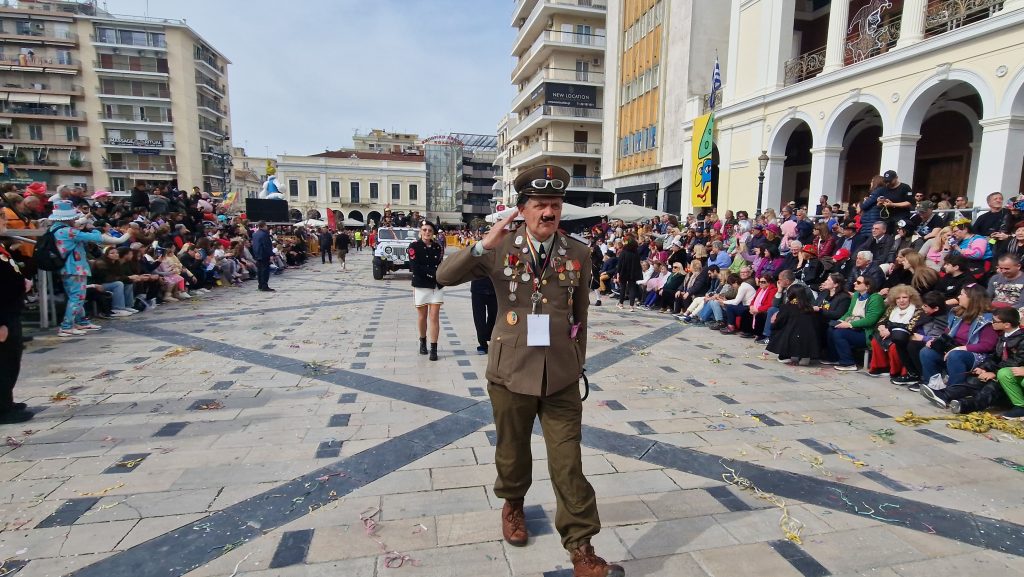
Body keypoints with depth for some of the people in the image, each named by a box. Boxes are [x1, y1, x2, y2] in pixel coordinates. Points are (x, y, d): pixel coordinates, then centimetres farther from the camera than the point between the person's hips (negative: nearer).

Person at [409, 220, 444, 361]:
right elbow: (415, 268, -14)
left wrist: (438, 274, -18)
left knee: (434, 318, -2)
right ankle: (423, 343, 33)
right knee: (422, 317, 12)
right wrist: (433, 272, -17)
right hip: (421, 286, -2)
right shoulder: (414, 247, -4)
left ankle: (434, 349, 2)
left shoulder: (438, 247, 5)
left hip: (437, 286, 2)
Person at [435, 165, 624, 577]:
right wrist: (482, 245, -27)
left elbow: (580, 316, 7)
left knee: (569, 465, 4)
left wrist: (577, 365, 13)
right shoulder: (501, 248, -6)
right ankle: (512, 504, 49)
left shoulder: (579, 254, -1)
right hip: (511, 372, 0)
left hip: (561, 377, 0)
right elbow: (445, 277, -12)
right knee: (513, 450, 20)